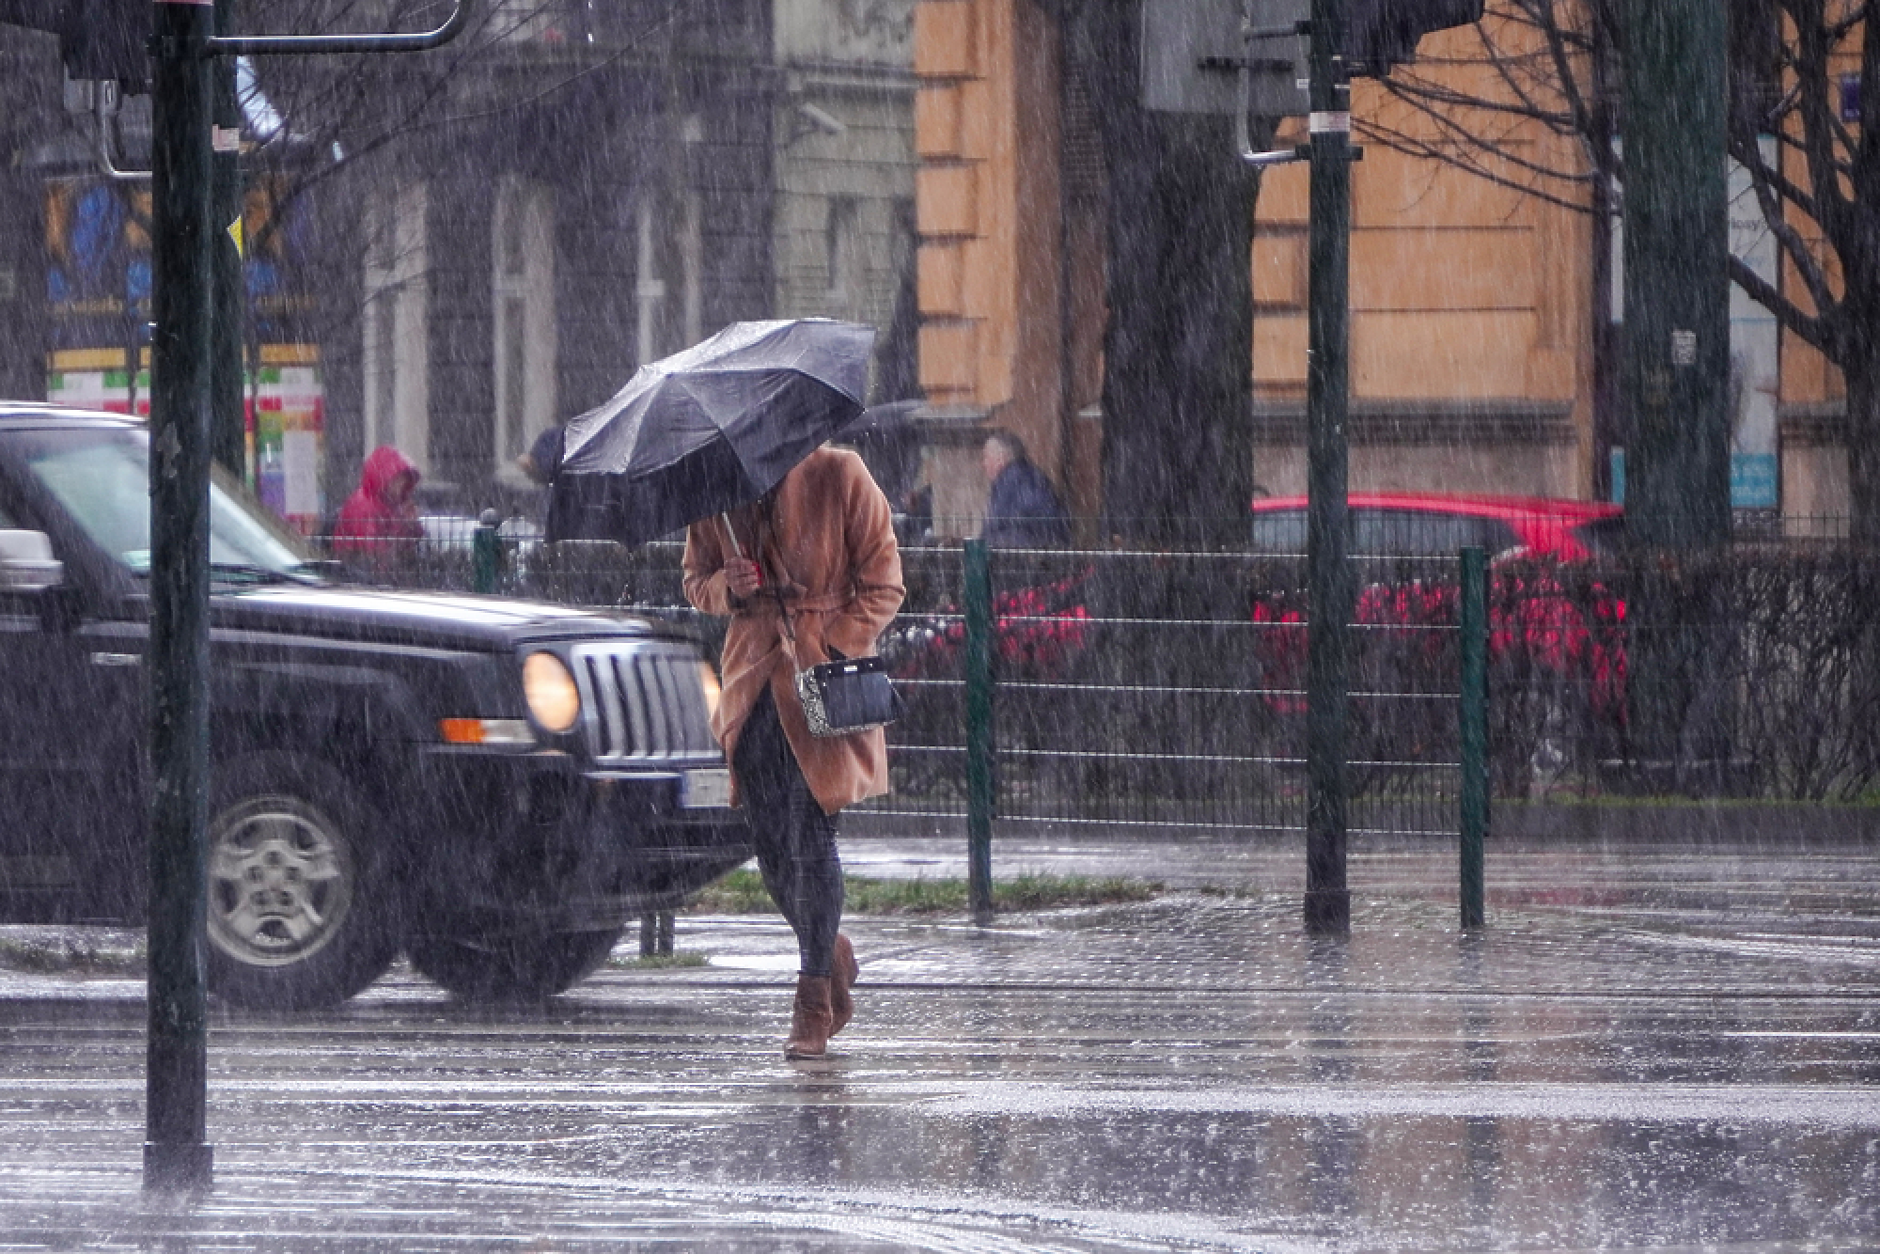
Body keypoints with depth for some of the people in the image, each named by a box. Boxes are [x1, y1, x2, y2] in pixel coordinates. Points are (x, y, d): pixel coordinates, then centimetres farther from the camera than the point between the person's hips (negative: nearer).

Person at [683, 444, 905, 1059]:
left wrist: (835, 650, -14)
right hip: (755, 679, 4)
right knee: (771, 844, 4)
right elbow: (696, 581, 16)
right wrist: (726, 587, -8)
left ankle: (814, 1005, -4)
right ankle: (832, 957, 29)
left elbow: (882, 585, -3)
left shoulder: (838, 476, -6)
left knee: (811, 836, -9)